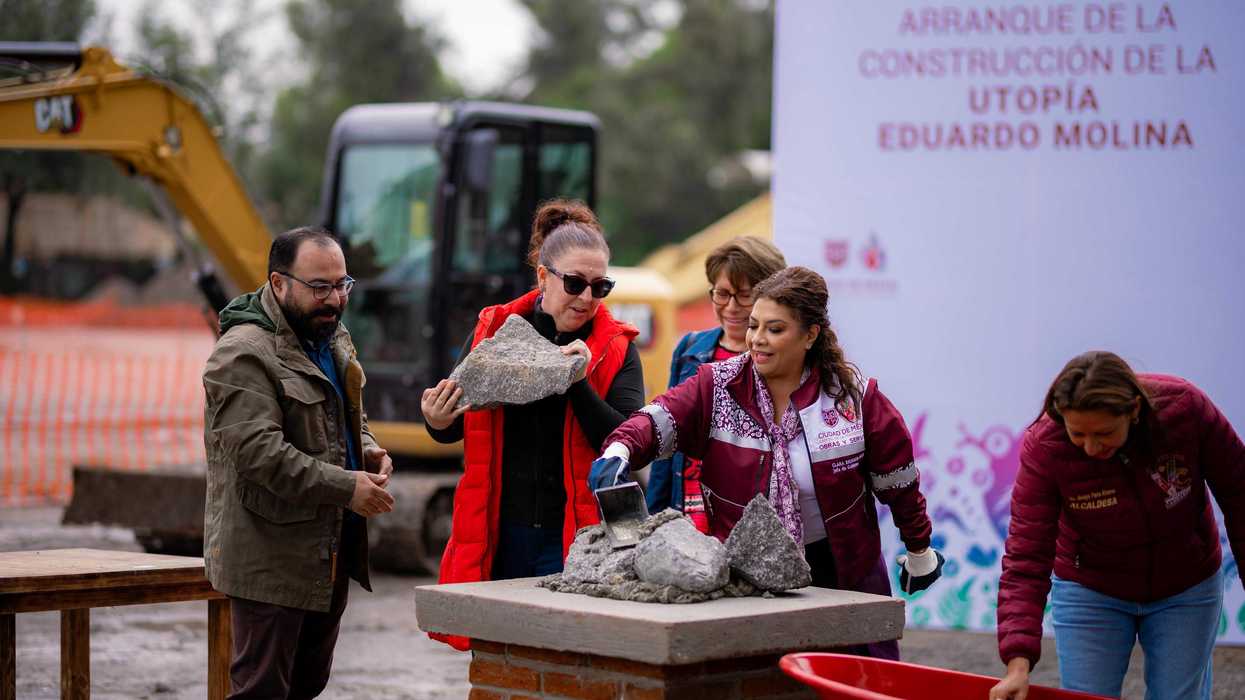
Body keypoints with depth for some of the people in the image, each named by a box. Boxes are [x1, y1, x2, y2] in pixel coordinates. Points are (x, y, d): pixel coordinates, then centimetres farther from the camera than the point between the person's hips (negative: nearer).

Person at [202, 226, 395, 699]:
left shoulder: (332, 337, 13)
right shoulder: (244, 353, -16)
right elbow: (258, 451, -25)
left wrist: (367, 450, 5)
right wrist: (345, 487, -24)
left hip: (328, 550, 9)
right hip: (270, 558, -9)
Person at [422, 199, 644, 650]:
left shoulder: (616, 348, 1)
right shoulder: (493, 329, 5)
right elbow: (457, 428, 15)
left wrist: (580, 383, -20)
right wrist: (438, 422, -9)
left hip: (573, 542, -2)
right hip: (496, 534, 2)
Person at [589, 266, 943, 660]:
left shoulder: (855, 396, -6)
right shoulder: (717, 387, -6)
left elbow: (896, 480, 4)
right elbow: (659, 420, -22)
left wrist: (919, 552, 13)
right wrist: (619, 452, -43)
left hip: (844, 573, 0)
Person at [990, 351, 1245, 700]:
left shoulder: (1185, 407, -26)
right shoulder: (1043, 447, -27)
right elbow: (1026, 559, -28)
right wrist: (1018, 663, -37)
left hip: (1185, 588, 1)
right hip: (1091, 589, -1)